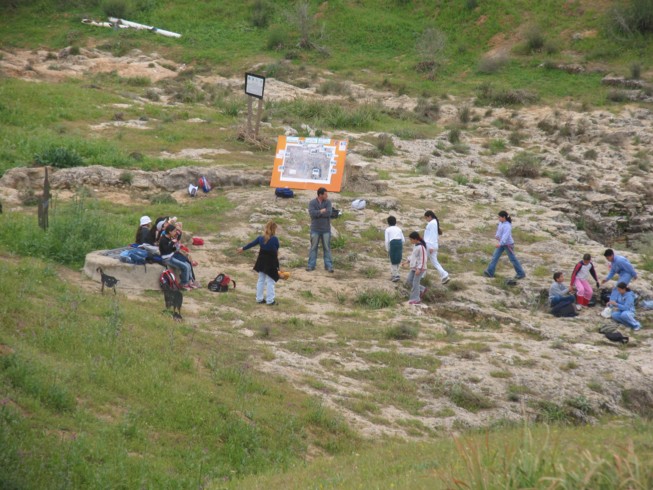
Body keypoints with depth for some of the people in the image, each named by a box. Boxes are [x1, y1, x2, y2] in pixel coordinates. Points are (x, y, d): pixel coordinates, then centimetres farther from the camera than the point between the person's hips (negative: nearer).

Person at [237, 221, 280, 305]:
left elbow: (251, 244, 10)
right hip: (271, 262, -5)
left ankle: (259, 298, 23)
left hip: (261, 261, 5)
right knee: (270, 282, 2)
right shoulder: (275, 239, -19)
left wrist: (243, 249, 26)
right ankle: (270, 300, 5)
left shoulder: (260, 238, -4)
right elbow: (277, 250, -5)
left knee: (261, 280, 16)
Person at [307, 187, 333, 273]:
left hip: (326, 229, 1)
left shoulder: (328, 202, 0)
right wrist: (322, 211, -13)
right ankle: (311, 265, 10)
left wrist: (318, 213, -12)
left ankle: (328, 266, 7)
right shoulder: (312, 203, -3)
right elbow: (312, 213, -19)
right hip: (315, 229, -1)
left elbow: (329, 213, -15)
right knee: (313, 247, 5)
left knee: (327, 248, 3)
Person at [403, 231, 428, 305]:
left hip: (420, 268, -9)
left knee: (415, 283, -6)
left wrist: (419, 268, -25)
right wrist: (408, 261, 13)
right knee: (408, 281, 8)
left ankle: (415, 299, 2)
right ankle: (421, 290, 23)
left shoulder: (421, 247, -21)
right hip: (414, 268, 9)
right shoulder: (415, 245, 9)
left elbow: (423, 259, -21)